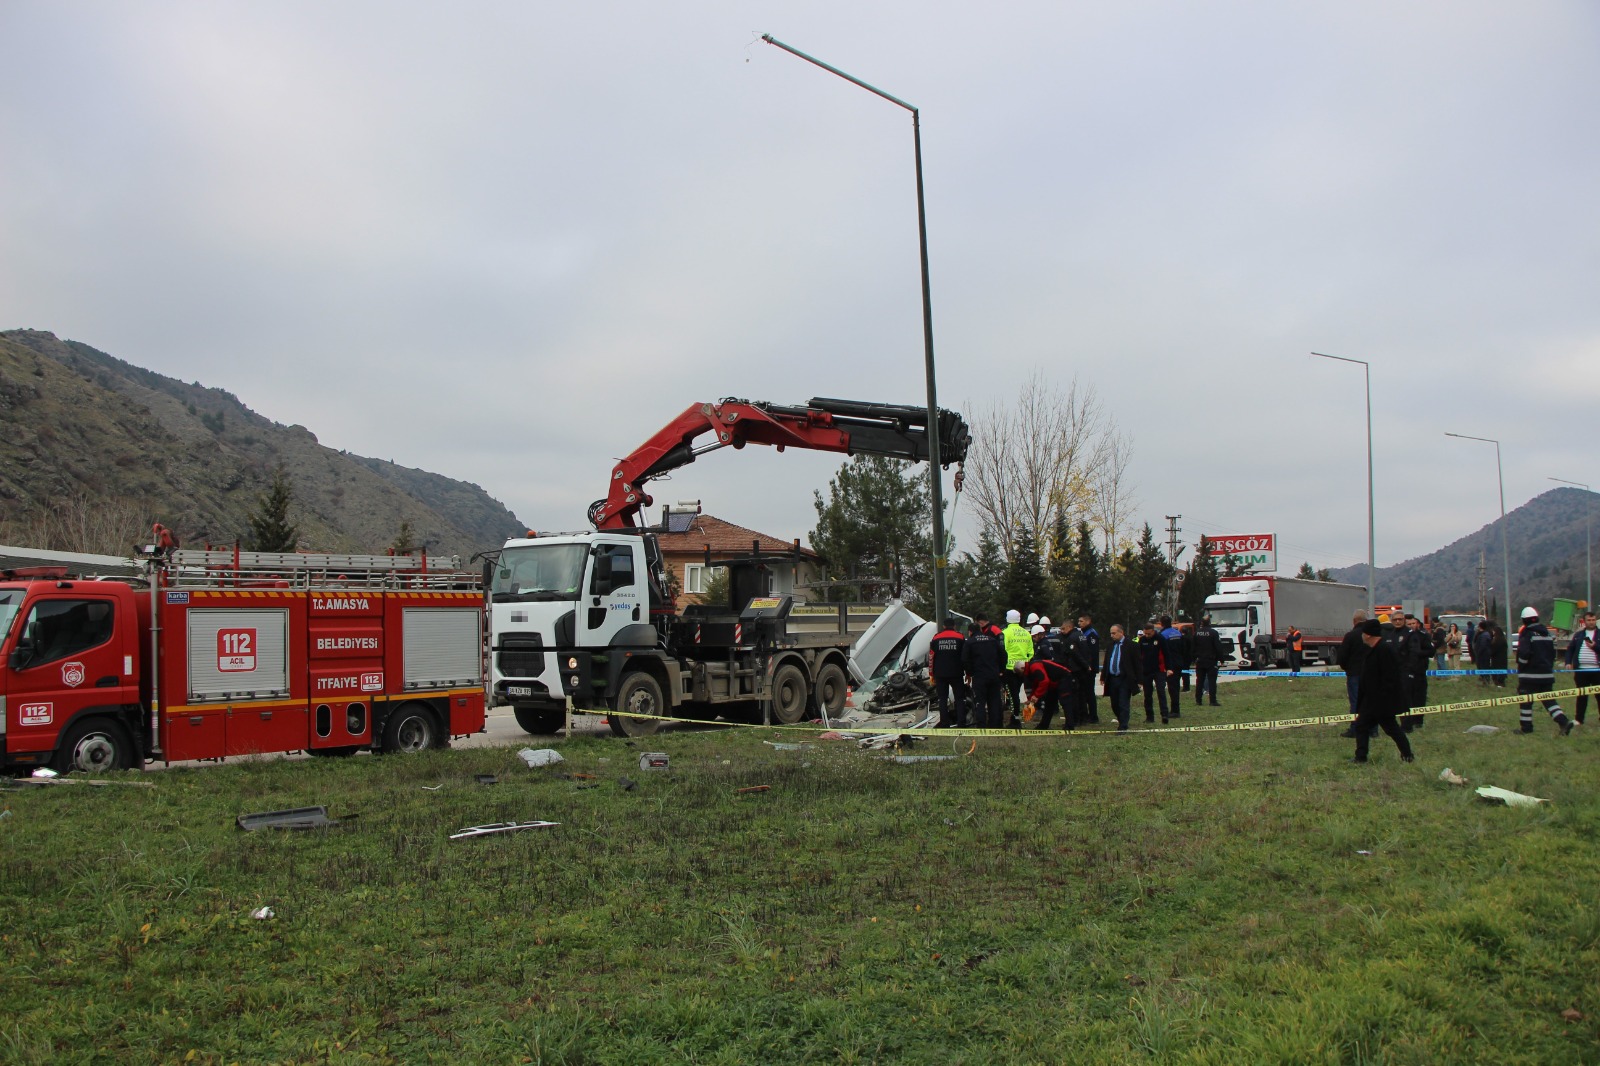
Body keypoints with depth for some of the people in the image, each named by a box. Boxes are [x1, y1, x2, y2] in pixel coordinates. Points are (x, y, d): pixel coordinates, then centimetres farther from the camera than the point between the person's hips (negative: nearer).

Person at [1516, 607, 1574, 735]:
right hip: (1547, 674, 7)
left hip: (1530, 674, -7)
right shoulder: (1547, 634, 13)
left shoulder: (1526, 634, -11)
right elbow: (1553, 652, 17)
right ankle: (1563, 721, -6)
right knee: (1549, 699, 9)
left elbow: (1523, 653, -19)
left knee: (1526, 700, 2)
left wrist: (1520, 668, -5)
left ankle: (1526, 727, 5)